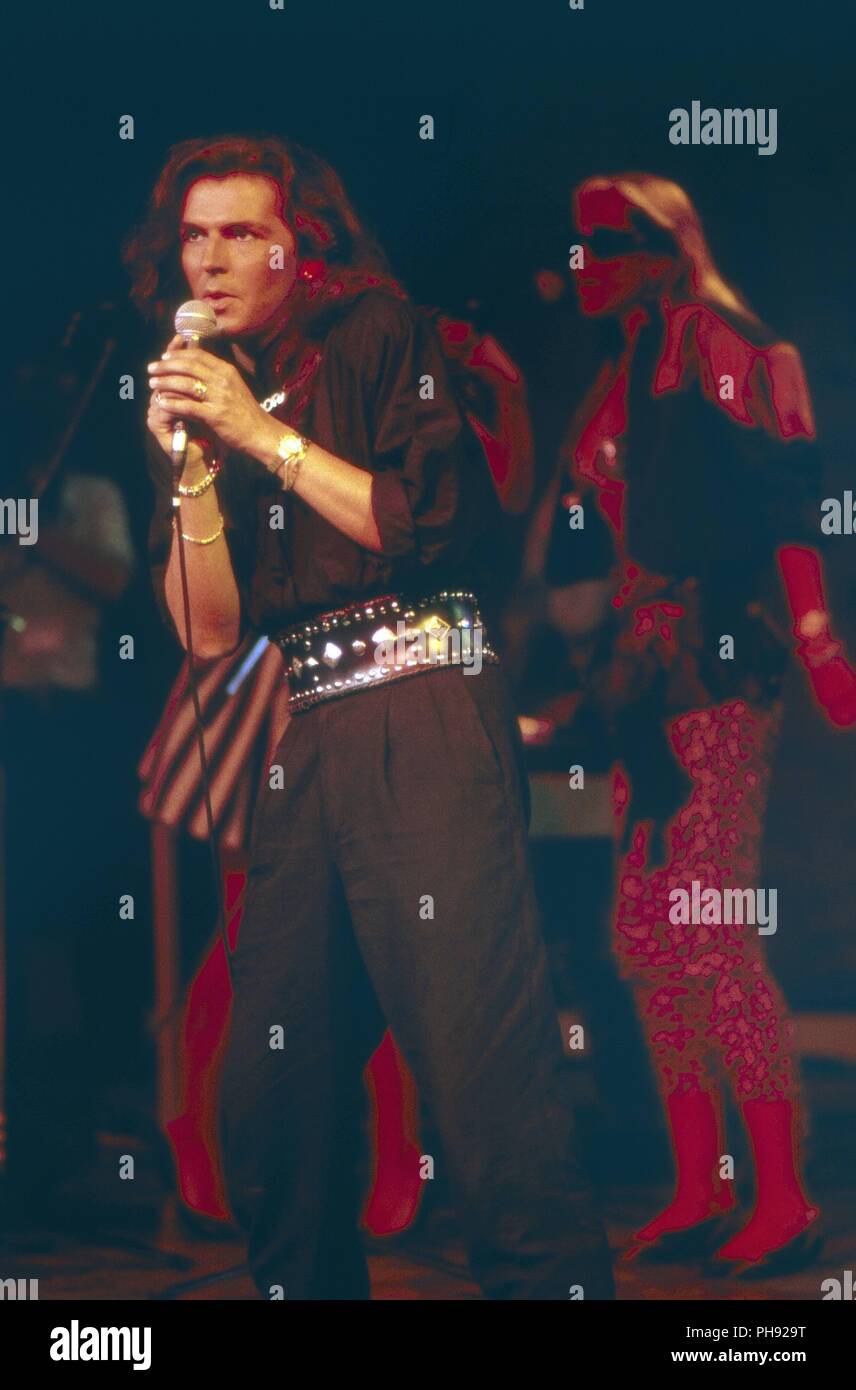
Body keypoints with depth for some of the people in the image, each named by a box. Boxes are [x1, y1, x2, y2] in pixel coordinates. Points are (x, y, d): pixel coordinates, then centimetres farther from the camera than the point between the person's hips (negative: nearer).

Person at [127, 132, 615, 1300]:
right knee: (270, 1109, 5)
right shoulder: (198, 395, 19)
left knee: (487, 1086, -13)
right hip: (300, 746, 6)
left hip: (423, 724, -6)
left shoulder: (377, 336, 6)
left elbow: (430, 522, -6)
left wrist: (267, 434, -5)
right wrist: (193, 466, -1)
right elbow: (210, 633, 11)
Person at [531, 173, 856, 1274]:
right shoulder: (625, 378, 20)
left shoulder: (719, 348, -5)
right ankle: (698, 1190, 15)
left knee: (712, 937, -11)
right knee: (648, 936, 8)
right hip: (651, 686, 9)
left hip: (718, 675, -9)